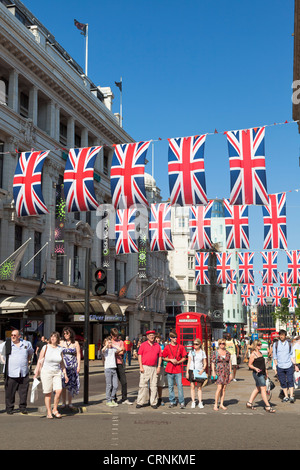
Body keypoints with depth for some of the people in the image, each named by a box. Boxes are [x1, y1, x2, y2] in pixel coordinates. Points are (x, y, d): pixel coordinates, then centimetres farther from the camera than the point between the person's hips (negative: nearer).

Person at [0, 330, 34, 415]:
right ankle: (9, 408, 11)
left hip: (24, 373, 2)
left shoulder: (26, 344, 8)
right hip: (11, 373, -2)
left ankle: (23, 408, 11)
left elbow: (31, 352, 28)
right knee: (10, 392, 0)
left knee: (23, 391, 2)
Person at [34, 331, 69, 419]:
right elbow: (40, 361, -1)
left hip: (57, 373, 3)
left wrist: (65, 374, 13)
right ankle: (49, 412, 11)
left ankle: (55, 410, 6)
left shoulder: (60, 349, 6)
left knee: (59, 391, -12)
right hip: (46, 372, -3)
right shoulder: (46, 348, -4)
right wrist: (36, 373, -6)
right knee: (48, 393, 0)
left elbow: (62, 363, 14)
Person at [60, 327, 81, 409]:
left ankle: (70, 403, 9)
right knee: (63, 385, -2)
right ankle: (64, 403, 7)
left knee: (71, 385, 1)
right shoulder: (61, 342, 7)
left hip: (73, 366, 0)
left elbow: (78, 355, 6)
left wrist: (78, 366, -2)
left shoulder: (75, 343, 6)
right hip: (63, 365, 0)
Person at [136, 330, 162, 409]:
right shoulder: (143, 345, 3)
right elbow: (140, 355, 1)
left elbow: (160, 357, 13)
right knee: (142, 385, -3)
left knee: (154, 386, 3)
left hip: (154, 368, 2)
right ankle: (140, 402, 2)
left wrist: (159, 367, 3)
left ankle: (154, 403, 9)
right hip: (145, 367, -2)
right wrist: (141, 366, -6)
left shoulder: (157, 345, 11)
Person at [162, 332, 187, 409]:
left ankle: (182, 402, -2)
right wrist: (171, 360, -9)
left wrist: (178, 362, -9)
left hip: (178, 369, -1)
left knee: (180, 386, -6)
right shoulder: (167, 347, 5)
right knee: (170, 386, 5)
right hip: (169, 369, 1)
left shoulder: (180, 347, 5)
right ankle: (172, 402, 14)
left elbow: (184, 358, 8)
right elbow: (164, 358, 9)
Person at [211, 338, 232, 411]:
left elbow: (229, 363, 12)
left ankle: (221, 404, 12)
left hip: (226, 372, 4)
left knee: (224, 389, 5)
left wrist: (230, 373, 7)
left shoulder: (227, 353, 9)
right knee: (219, 388, -13)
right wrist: (213, 372, -10)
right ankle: (215, 404, -6)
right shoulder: (215, 352, 0)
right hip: (219, 371, -4)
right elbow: (213, 363, 0)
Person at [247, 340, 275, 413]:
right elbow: (250, 365, -9)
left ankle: (249, 403, 25)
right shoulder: (253, 354, -10)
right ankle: (268, 406, -9)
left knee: (257, 389, 14)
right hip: (257, 374, -9)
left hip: (262, 373, 9)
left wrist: (266, 371, 24)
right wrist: (255, 368, -26)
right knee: (263, 388, -10)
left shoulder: (260, 353, 15)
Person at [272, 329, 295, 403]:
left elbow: (291, 354, 14)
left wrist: (292, 363, 4)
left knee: (290, 381, -6)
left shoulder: (289, 344, 7)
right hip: (280, 366, 1)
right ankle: (286, 396, 12)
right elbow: (274, 356, 8)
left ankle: (291, 396, -5)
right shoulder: (276, 344, 5)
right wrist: (276, 365, 0)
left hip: (289, 366, 0)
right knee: (283, 382, 4)